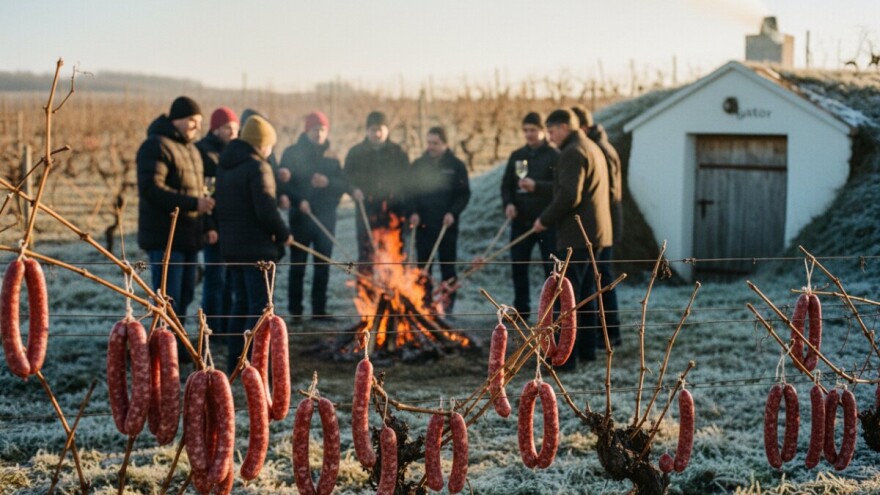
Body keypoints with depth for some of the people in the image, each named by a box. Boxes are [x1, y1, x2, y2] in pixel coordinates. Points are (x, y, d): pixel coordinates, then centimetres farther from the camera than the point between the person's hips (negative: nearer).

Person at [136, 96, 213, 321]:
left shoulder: (190, 148, 20)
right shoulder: (156, 146, -11)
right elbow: (151, 189, -22)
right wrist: (193, 203, -26)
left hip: (188, 236, 9)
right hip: (165, 236, -9)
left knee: (185, 294, 14)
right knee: (168, 299, -10)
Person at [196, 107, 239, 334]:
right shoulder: (204, 151, -7)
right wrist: (208, 226, -20)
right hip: (216, 226, -7)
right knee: (216, 279, -3)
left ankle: (226, 327, 19)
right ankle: (213, 330, 2)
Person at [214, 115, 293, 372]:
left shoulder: (224, 166, 13)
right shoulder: (258, 168, -15)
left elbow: (219, 208, 17)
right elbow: (266, 210, -20)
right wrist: (284, 234, -6)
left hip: (231, 246, 9)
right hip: (257, 247, -9)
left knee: (241, 303, 17)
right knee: (259, 305, -4)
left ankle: (234, 360, 19)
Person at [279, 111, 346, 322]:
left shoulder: (330, 156, 12)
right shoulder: (292, 153, 0)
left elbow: (343, 184, 8)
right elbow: (284, 182, -8)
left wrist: (328, 182, -13)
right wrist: (298, 201, -23)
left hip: (326, 217, 4)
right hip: (301, 216, -4)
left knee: (323, 266, 6)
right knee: (298, 265, 0)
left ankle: (319, 309, 14)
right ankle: (295, 311, 5)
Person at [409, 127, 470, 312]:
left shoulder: (456, 166, 2)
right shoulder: (418, 165, 8)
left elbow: (464, 194, 0)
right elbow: (410, 191, 8)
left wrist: (453, 212, -13)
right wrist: (413, 212, -7)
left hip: (447, 225, -2)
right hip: (423, 224, 2)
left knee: (447, 266, 3)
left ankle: (447, 304, 8)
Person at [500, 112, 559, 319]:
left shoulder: (554, 156, -4)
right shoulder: (516, 156, 11)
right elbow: (506, 184, 12)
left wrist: (536, 186, -26)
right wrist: (508, 204, -6)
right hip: (521, 220, 5)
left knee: (551, 267, -1)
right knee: (518, 266, 9)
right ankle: (521, 309, 21)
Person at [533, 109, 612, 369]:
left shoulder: (572, 152, -14)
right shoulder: (593, 148, 19)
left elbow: (569, 196, -23)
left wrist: (545, 219, -11)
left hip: (576, 235, -10)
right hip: (595, 232, 10)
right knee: (586, 293, 16)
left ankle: (566, 356, -8)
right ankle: (587, 349, 22)